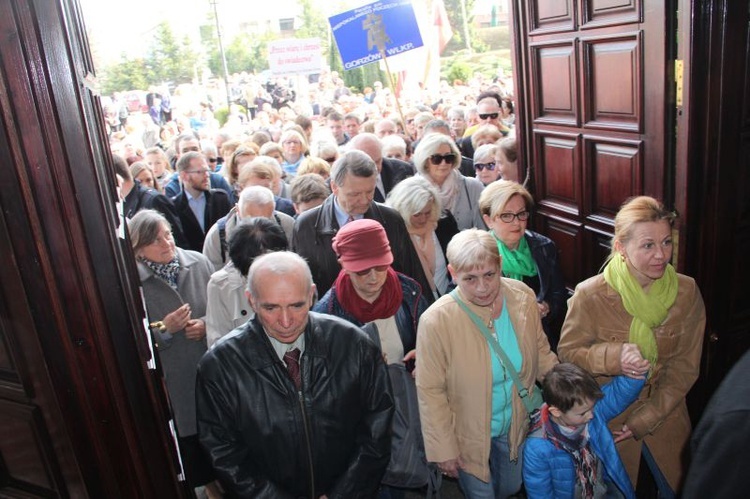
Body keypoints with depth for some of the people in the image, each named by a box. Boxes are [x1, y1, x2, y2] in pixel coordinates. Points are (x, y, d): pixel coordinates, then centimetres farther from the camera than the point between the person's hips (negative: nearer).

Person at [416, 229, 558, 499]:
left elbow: (540, 351, 2)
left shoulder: (523, 297, -16)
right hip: (468, 435, -4)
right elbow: (430, 391, -20)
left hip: (517, 424, 4)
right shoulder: (435, 322, -30)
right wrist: (443, 449, -13)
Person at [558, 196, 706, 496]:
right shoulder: (590, 294, -20)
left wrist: (644, 420, -12)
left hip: (665, 415, 3)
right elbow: (567, 351, -11)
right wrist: (612, 356, -31)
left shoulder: (686, 292, -11)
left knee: (678, 488, 23)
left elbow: (685, 367, -7)